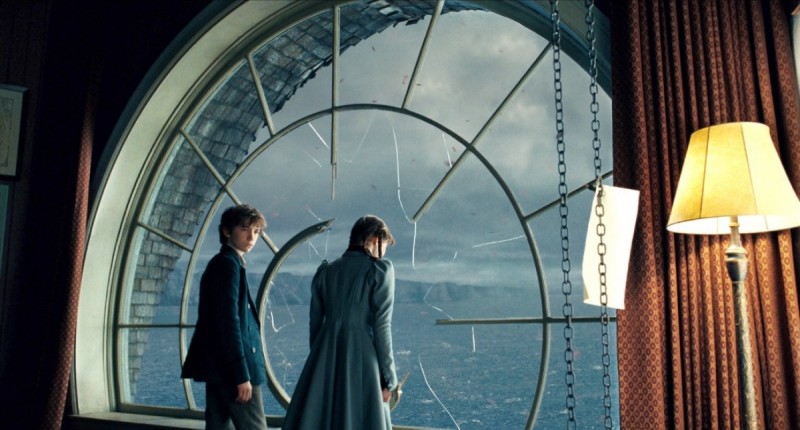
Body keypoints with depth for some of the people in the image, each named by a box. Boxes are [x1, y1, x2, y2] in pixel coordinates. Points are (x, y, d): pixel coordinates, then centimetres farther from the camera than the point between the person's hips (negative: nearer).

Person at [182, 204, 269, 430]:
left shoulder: (220, 263, 18)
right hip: (231, 368, -10)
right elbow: (229, 321, -20)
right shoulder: (229, 263, -12)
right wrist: (242, 375, -21)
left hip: (218, 366, 10)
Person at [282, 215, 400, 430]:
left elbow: (315, 322, 12)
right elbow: (382, 326, -8)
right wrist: (388, 376, -4)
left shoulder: (325, 270, 10)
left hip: (325, 356, 5)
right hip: (360, 356, -4)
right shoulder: (379, 269, -3)